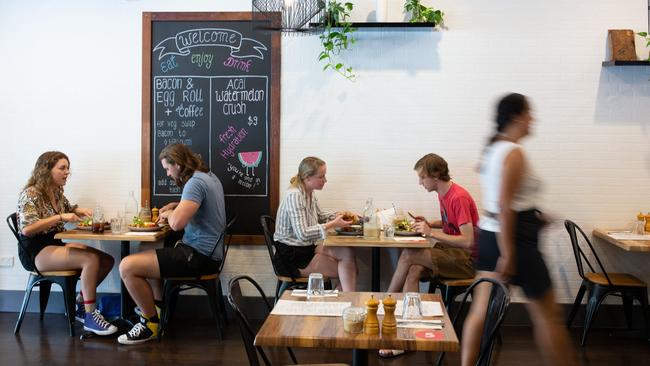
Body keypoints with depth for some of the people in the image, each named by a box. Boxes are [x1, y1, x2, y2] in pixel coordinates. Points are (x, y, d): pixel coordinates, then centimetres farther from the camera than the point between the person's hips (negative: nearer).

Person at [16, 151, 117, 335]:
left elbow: (68, 209, 32)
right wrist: (60, 218, -25)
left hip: (55, 245, 9)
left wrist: (80, 211, 8)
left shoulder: (57, 192, 11)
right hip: (36, 252, -9)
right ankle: (90, 317, -21)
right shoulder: (31, 194, -13)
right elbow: (26, 229, -25)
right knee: (91, 260, -28)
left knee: (107, 261, -5)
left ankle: (81, 304, 8)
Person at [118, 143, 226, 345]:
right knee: (145, 258, 30)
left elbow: (177, 223, -29)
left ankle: (152, 324, 0)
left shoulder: (196, 182, -19)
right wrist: (176, 206, 16)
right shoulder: (209, 177, 13)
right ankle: (159, 311, 28)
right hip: (206, 251, 11)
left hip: (198, 256, -11)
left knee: (127, 266, -14)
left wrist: (169, 213, -7)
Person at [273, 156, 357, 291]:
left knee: (348, 253, -13)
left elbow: (319, 216, 26)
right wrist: (333, 224, -25)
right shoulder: (294, 196, -21)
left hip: (307, 248, 8)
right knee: (346, 269, -14)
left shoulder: (310, 193, 7)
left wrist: (338, 216, 6)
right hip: (292, 256, -8)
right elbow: (303, 234, -27)